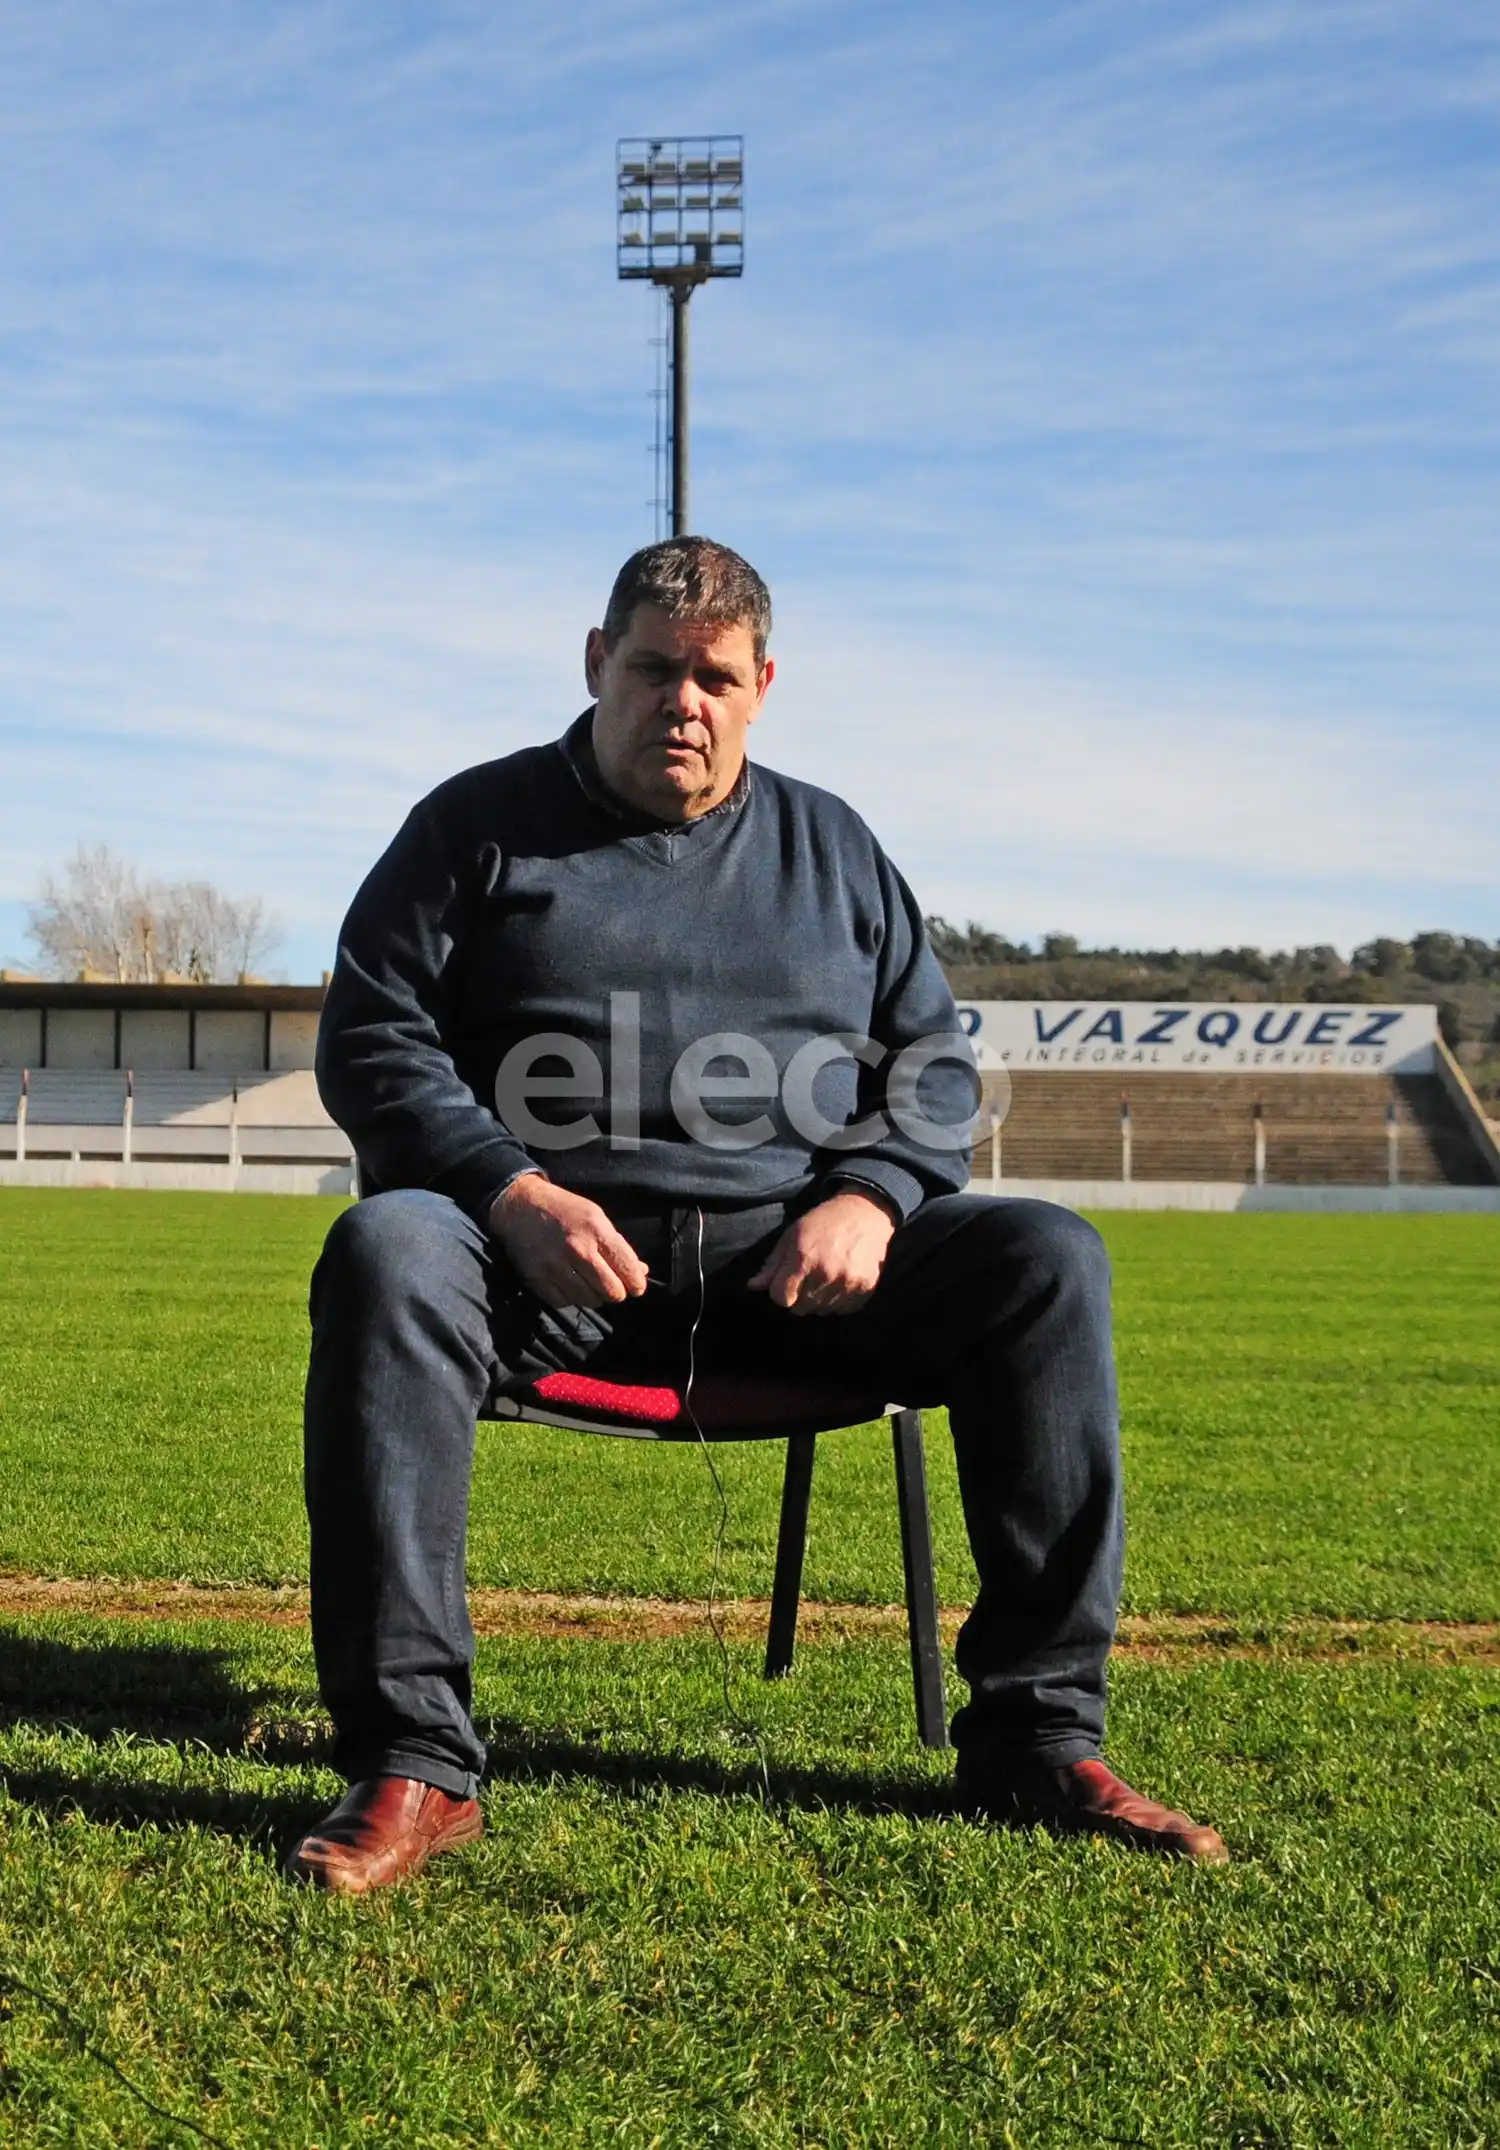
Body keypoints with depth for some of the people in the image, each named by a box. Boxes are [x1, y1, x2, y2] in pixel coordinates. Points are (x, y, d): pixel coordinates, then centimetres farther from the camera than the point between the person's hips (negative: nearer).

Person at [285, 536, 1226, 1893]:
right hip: (557, 1257, -2)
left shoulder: (828, 843, 19)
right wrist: (508, 1189, -16)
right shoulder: (481, 825, 10)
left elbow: (936, 1056, 17)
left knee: (1048, 1260, -20)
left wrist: (870, 1196, -6)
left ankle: (1039, 1739, -16)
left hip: (793, 1258, 3)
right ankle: (413, 1766, -33)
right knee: (386, 1255, -35)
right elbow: (371, 1042, 2)